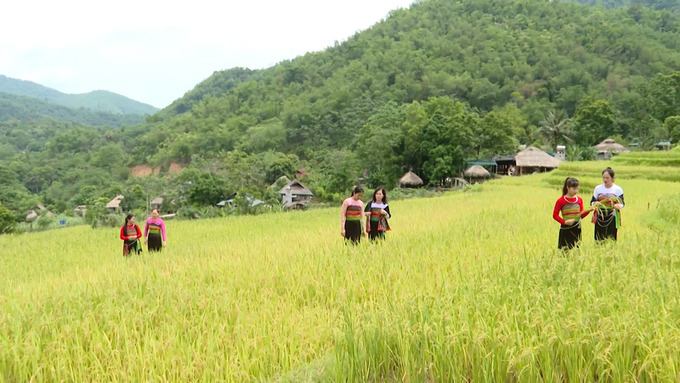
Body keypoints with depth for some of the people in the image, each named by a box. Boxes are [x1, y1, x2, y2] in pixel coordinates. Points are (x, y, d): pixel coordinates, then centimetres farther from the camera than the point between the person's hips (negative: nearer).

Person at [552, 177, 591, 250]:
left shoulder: (579, 200, 7)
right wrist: (565, 222, -18)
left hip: (577, 229, 4)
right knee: (565, 250, -2)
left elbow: (582, 215, 9)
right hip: (566, 230, -4)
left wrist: (589, 210, -11)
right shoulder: (561, 201, -6)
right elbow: (555, 215, -4)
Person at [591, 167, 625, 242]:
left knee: (611, 239, -3)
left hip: (612, 217, -2)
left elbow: (622, 203, -2)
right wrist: (595, 204, -15)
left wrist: (619, 206, -26)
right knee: (599, 239, 1)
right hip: (600, 217, 2)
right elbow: (592, 201, 9)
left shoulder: (618, 189, 1)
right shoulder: (598, 188, 7)